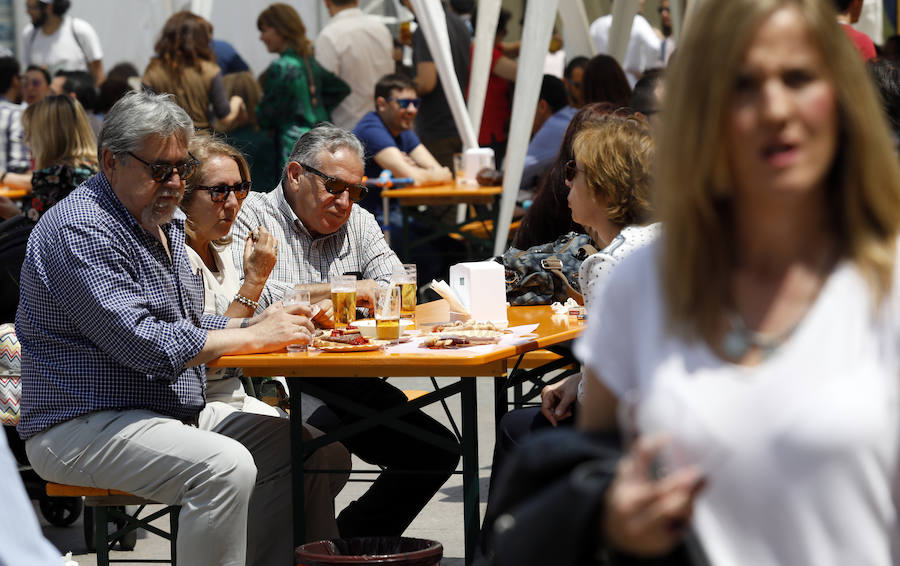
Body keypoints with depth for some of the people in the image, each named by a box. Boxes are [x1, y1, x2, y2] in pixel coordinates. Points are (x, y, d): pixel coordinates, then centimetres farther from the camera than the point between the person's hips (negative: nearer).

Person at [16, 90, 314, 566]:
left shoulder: (164, 221, 15)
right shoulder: (80, 231, -17)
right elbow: (143, 343, -24)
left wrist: (250, 325, 1)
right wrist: (254, 337, -20)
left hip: (172, 413, 10)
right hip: (83, 430, -10)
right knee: (226, 467, -31)